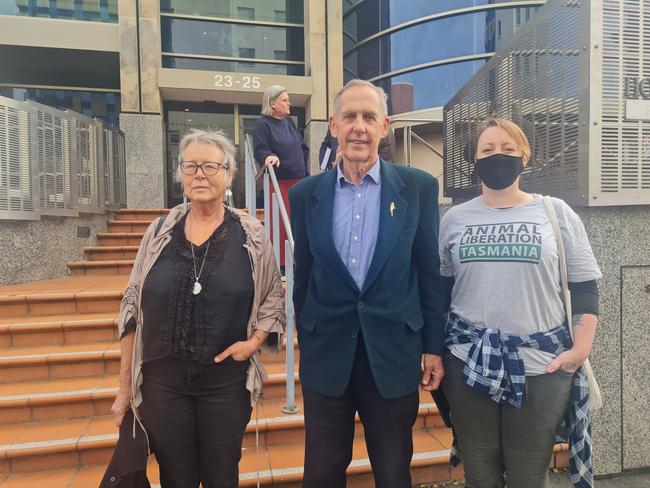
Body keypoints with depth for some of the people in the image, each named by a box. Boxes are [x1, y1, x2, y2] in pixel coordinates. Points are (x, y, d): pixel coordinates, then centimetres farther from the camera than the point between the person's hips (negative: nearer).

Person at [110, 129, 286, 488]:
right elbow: (133, 309, 4)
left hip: (227, 383, -1)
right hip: (162, 382, 1)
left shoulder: (251, 235, -4)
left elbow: (272, 300, 6)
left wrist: (255, 340, -12)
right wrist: (125, 385, 5)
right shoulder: (160, 231, 0)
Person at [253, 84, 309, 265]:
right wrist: (269, 156, -37)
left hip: (297, 180, 7)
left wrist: (305, 172, 14)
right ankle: (279, 262, 7)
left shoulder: (288, 122, 14)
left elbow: (303, 147, 19)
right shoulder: (262, 124, -6)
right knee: (280, 223, -5)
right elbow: (259, 150, -15)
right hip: (277, 181, -7)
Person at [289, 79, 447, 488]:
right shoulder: (306, 193, 1)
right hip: (326, 357, 2)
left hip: (394, 356, -1)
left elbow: (430, 273, 0)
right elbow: (303, 278, 6)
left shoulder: (419, 187, -3)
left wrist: (434, 347, 0)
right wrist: (305, 343, 10)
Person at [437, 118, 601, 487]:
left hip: (542, 364, -1)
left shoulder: (556, 213, 1)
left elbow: (586, 289, 3)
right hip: (468, 363, 2)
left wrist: (581, 349, -6)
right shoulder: (455, 218, 6)